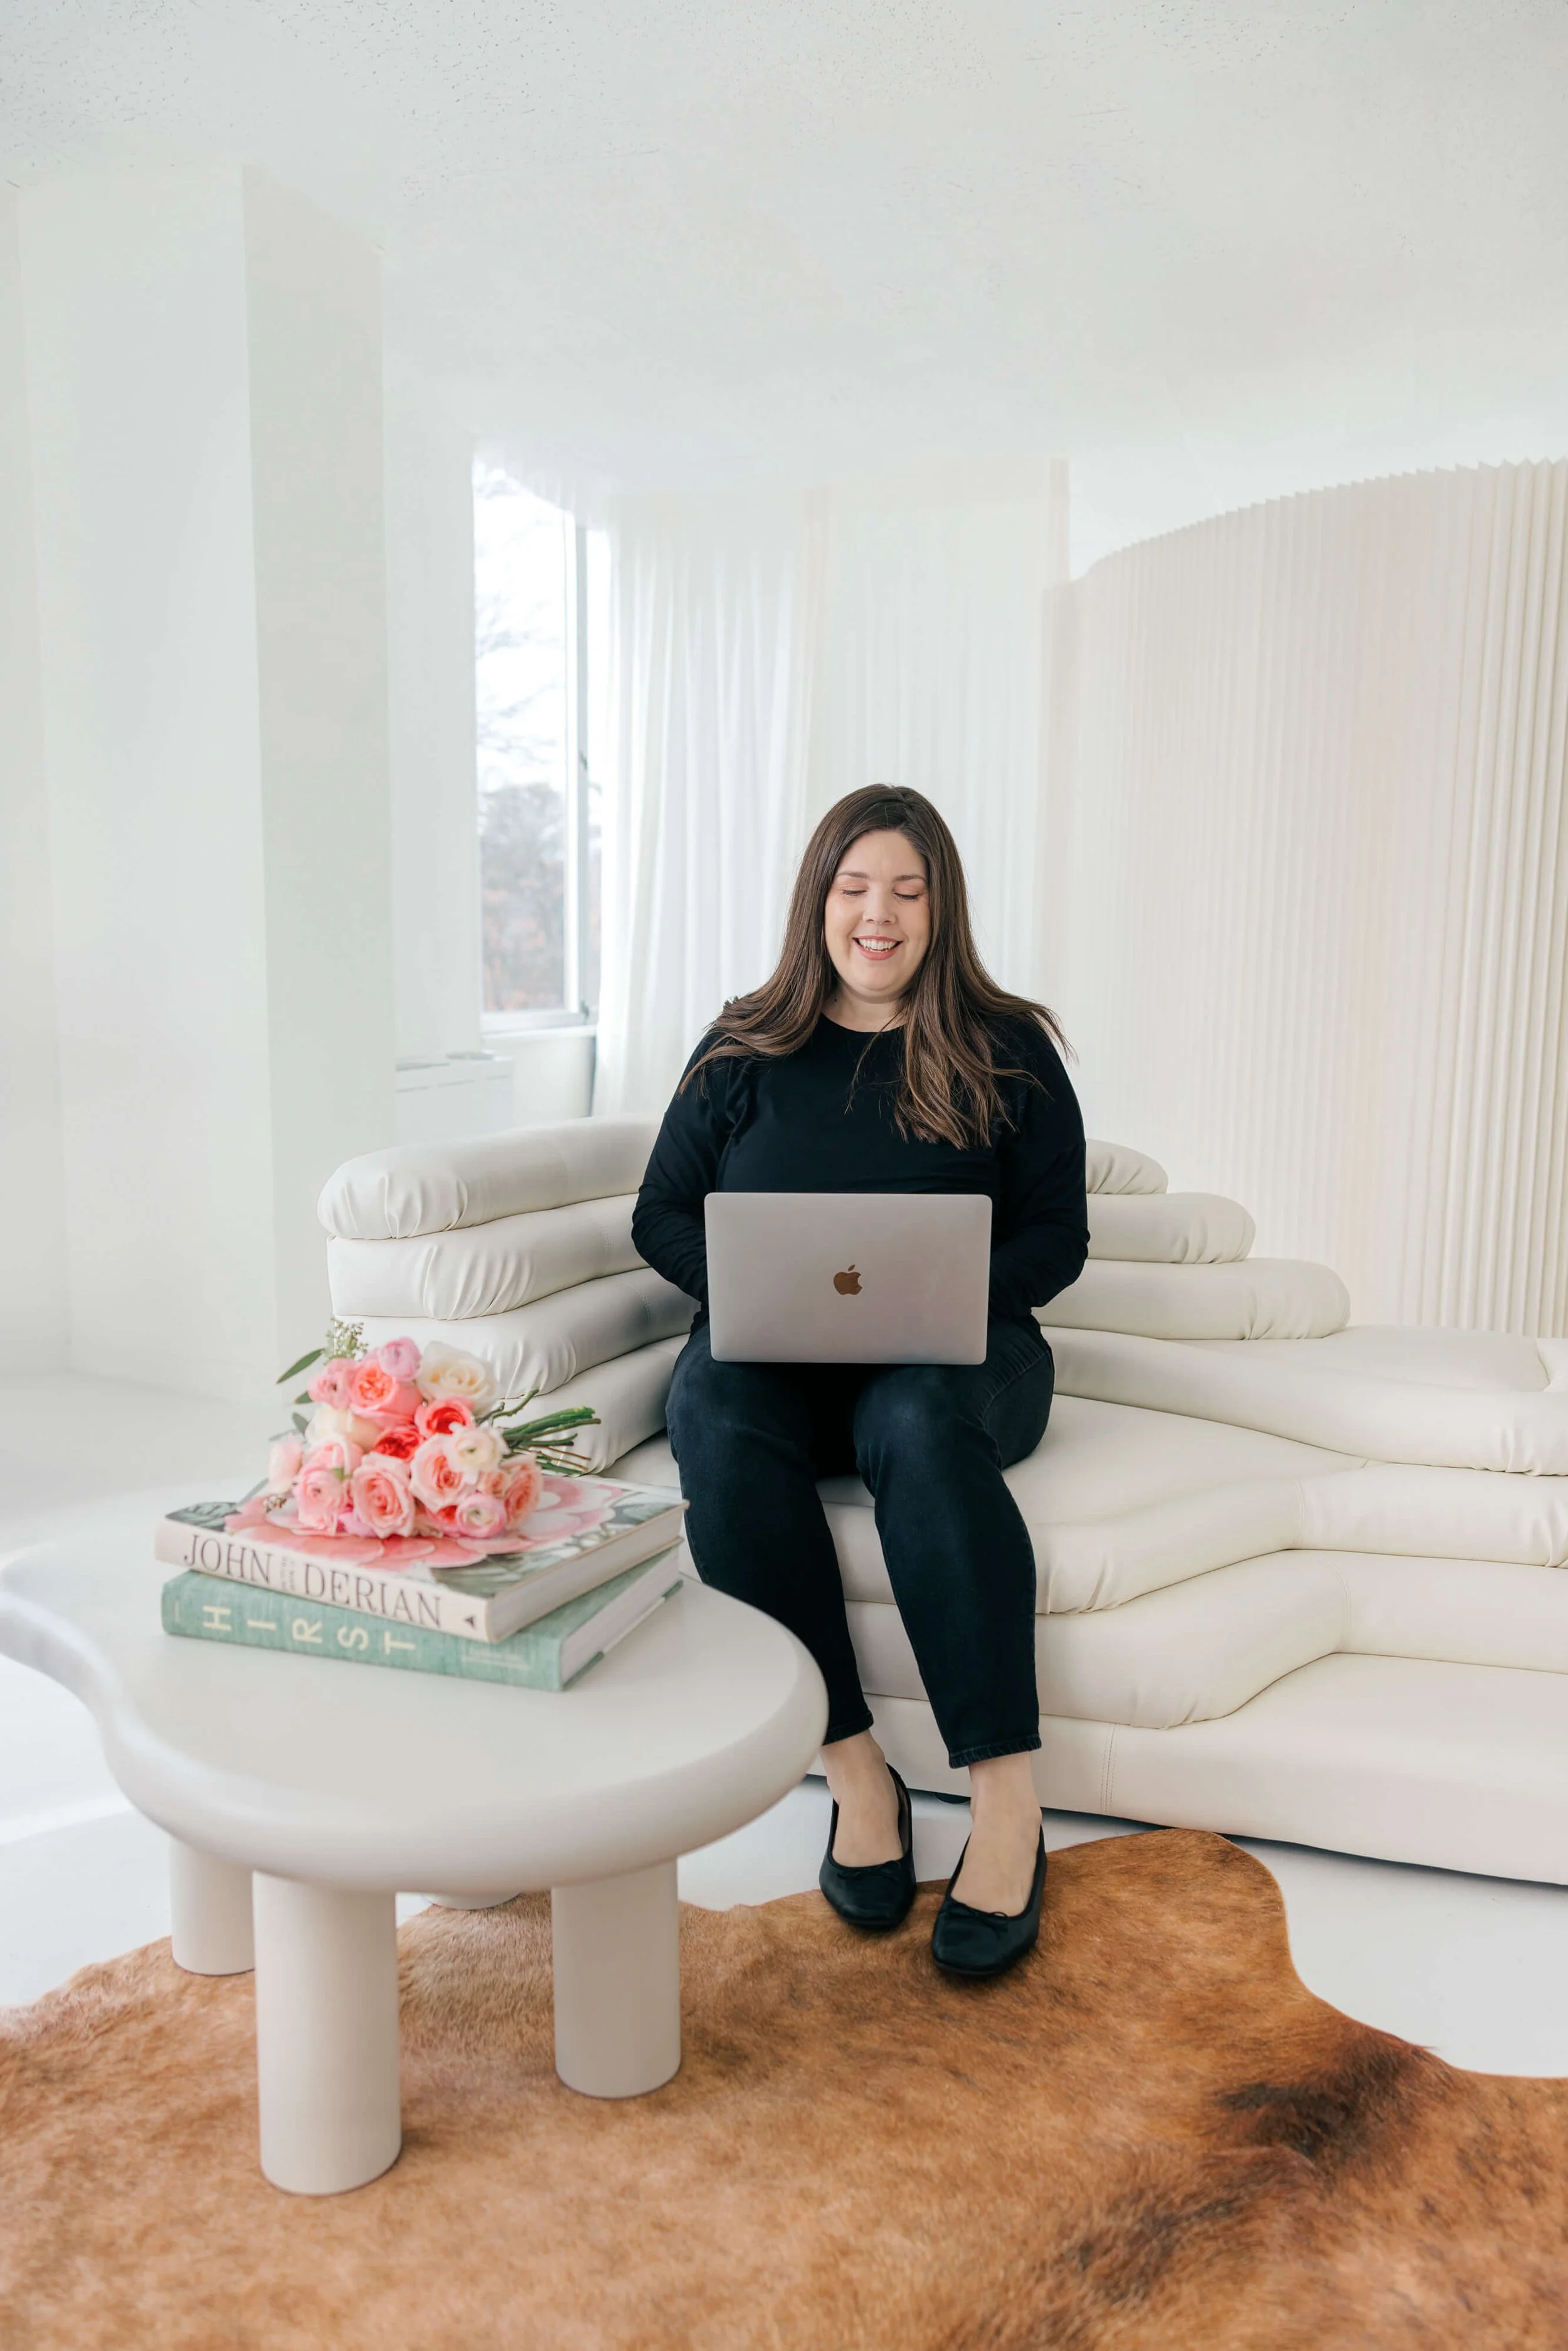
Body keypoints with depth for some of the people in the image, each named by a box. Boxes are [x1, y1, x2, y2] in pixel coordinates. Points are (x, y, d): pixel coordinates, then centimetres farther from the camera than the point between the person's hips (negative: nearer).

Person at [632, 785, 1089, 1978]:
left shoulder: (1008, 1051, 8)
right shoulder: (744, 1051, 12)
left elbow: (1057, 1239, 5)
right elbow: (662, 1214, 11)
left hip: (951, 1355, -1)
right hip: (770, 1351, 2)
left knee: (918, 1422, -36)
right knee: (715, 1413, -32)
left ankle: (1009, 1807, -32)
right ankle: (856, 1774, -25)